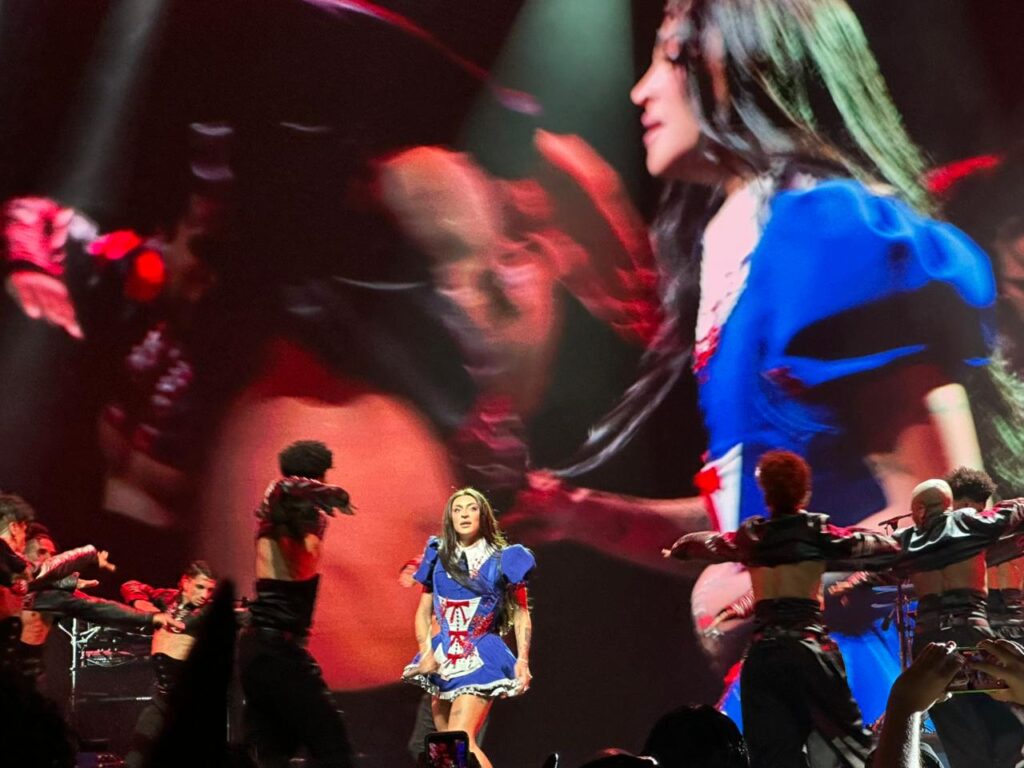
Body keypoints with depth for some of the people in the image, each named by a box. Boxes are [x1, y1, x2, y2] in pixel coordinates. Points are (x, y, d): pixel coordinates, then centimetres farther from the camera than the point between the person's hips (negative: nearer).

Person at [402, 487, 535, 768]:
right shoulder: (438, 558, 9)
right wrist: (426, 651, -4)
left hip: (481, 659, -5)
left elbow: (521, 613, 3)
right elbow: (423, 612, 13)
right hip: (443, 659, 5)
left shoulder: (503, 560, 1)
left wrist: (523, 660, -8)